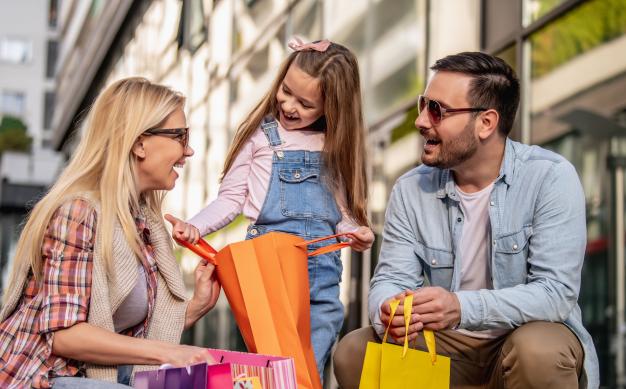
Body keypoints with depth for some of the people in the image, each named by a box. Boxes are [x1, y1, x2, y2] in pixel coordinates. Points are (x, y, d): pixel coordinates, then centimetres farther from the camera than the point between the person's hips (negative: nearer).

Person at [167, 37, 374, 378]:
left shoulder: (335, 146, 10)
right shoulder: (261, 135, 1)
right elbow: (231, 198, 4)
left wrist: (355, 233, -4)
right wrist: (195, 226, -10)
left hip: (322, 271, 3)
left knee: (309, 370, 2)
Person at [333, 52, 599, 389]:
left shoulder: (550, 178, -15)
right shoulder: (411, 190, -1)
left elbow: (556, 291, -21)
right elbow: (391, 278, -4)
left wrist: (462, 308, -37)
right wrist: (388, 310, -30)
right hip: (448, 345, 4)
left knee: (537, 351, -37)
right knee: (353, 352, -17)